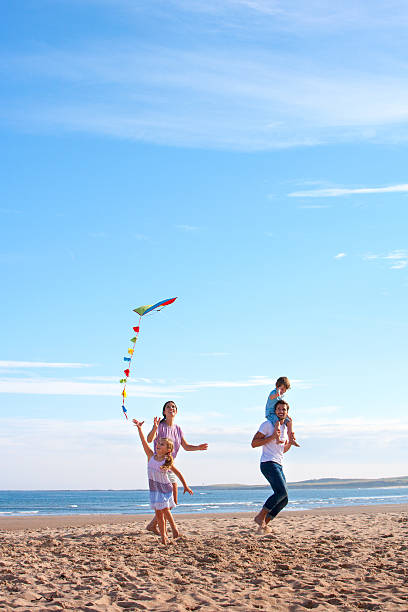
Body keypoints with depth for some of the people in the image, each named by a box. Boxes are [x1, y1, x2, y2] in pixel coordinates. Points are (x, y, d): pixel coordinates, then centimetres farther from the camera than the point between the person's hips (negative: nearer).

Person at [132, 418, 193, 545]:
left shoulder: (168, 462, -10)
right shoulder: (151, 456, -4)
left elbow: (178, 473, 2)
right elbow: (144, 442, -12)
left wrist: (185, 486, 7)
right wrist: (139, 428, -20)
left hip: (165, 489, -3)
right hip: (154, 490, 3)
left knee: (165, 510, -10)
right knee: (158, 513, 4)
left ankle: (174, 527, 14)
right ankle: (163, 536, 11)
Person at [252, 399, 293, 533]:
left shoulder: (285, 428, 20)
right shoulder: (268, 424, -3)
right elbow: (254, 443, -9)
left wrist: (290, 443, 10)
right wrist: (272, 437, -15)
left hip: (279, 466, 8)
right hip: (268, 463, -8)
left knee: (283, 499, 4)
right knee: (281, 492, -24)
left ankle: (263, 524, 11)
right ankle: (261, 516, -13)